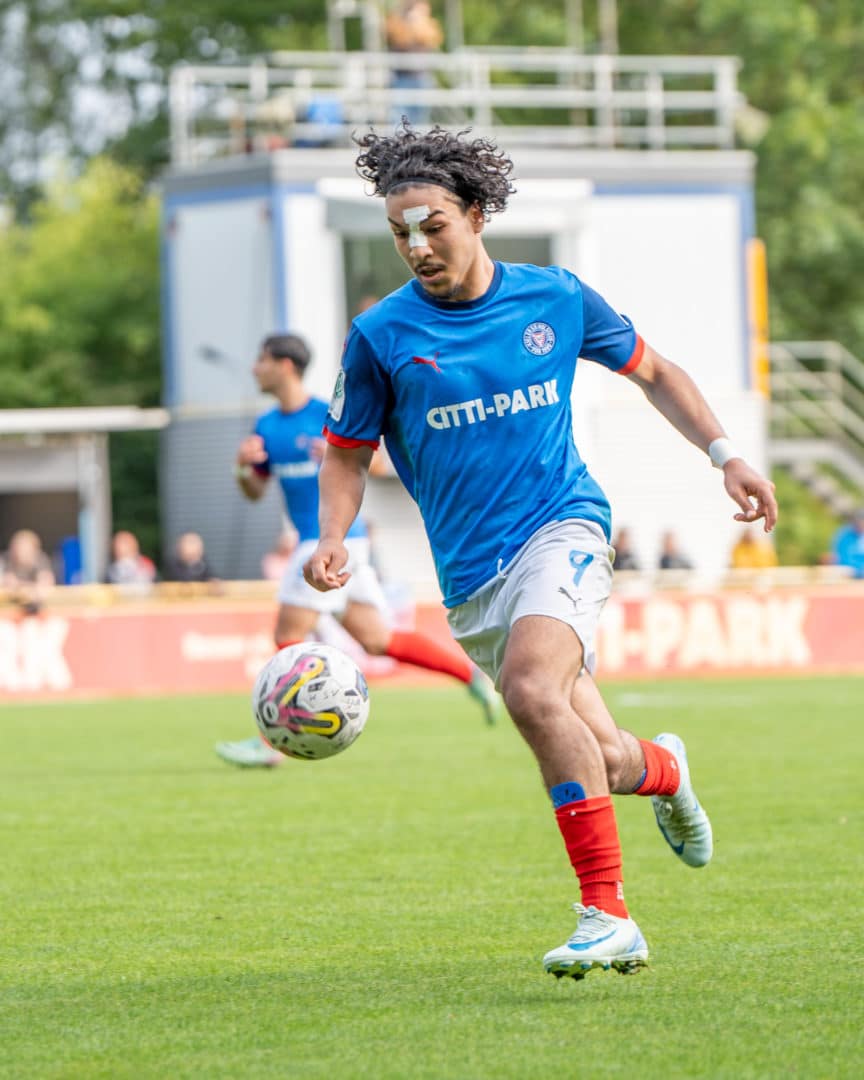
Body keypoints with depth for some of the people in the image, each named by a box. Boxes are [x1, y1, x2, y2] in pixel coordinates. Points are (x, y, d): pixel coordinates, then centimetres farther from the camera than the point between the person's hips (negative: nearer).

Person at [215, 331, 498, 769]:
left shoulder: (326, 416, -9)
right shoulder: (266, 427, 13)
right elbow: (255, 492, 17)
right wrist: (243, 467, -5)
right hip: (314, 540, 8)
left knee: (289, 637, -8)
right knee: (376, 639, 8)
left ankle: (269, 741, -4)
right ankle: (472, 673, 17)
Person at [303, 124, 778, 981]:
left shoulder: (555, 299, 1)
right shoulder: (382, 336, -1)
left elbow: (651, 372, 17)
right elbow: (346, 452, 9)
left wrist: (724, 454, 6)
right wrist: (332, 540, -9)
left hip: (562, 527, -2)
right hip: (471, 575, 2)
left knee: (533, 690, -32)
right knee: (597, 761, 3)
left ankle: (607, 915, -30)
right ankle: (663, 770, 44)